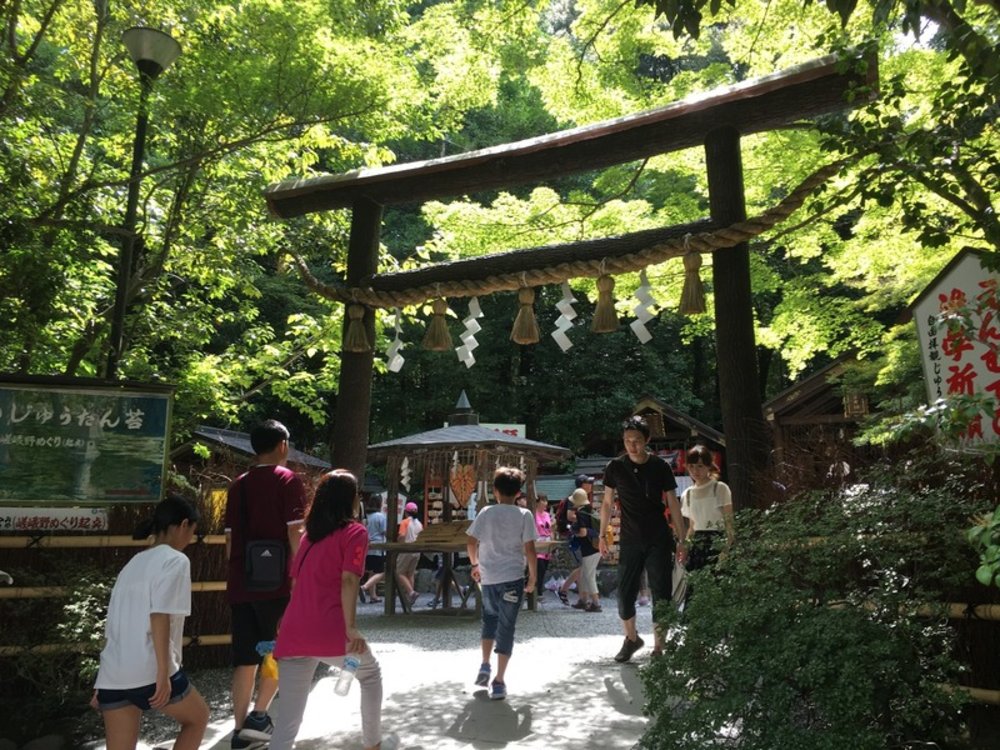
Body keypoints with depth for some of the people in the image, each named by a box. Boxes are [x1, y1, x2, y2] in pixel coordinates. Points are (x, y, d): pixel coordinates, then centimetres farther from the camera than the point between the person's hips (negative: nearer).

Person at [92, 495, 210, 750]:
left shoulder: (133, 563, 19)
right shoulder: (175, 560, -6)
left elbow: (116, 623, 21)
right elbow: (159, 617, -17)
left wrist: (103, 684, 25)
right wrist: (163, 673, -17)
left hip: (113, 675, 7)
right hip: (149, 672, -7)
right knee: (198, 718, 18)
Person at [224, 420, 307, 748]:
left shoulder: (239, 484, 12)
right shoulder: (288, 480, -5)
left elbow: (230, 538, 14)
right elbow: (295, 534, -12)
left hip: (241, 584, 5)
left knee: (245, 658, 10)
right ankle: (258, 716, 3)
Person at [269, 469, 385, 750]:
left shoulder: (310, 533, 19)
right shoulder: (355, 531, -1)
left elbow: (297, 580, 20)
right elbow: (348, 581, -12)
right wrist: (351, 627, -17)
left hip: (293, 634, 5)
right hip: (330, 632, -5)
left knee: (288, 719, 6)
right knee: (370, 674, 23)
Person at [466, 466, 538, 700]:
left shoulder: (486, 513, 0)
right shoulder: (524, 515, -6)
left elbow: (471, 543, 1)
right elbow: (529, 549, -10)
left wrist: (475, 564, 18)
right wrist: (533, 576, 2)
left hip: (488, 578, 3)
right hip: (512, 578, -3)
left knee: (490, 619, 25)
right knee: (506, 627, 4)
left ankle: (485, 666, 23)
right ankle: (499, 682, 5)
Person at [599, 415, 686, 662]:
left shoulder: (660, 467, -6)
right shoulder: (615, 467, -3)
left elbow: (673, 505, -1)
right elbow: (607, 503, 7)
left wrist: (681, 540, -2)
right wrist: (602, 534, 6)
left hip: (659, 541, -1)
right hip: (629, 541, 1)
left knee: (661, 595, 1)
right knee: (625, 595, 4)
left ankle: (658, 647, 15)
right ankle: (631, 638, 28)